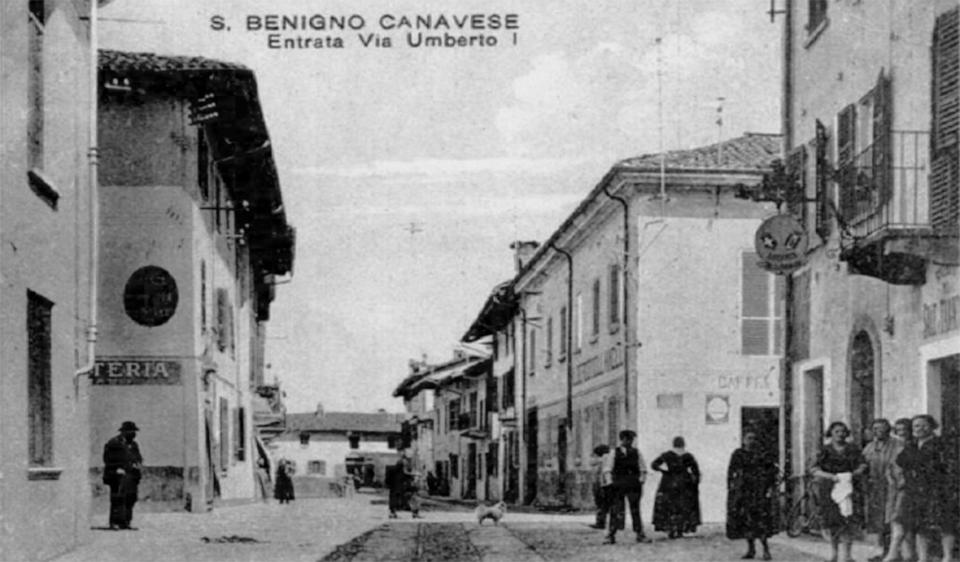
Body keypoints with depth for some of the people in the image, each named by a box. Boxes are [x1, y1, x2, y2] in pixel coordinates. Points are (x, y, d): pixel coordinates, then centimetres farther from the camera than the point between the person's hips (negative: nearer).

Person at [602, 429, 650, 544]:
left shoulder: (636, 453, 10)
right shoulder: (614, 453, 5)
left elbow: (643, 470, 14)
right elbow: (607, 470, 5)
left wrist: (641, 481, 2)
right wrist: (610, 483, -5)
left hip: (634, 485, 2)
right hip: (618, 485, -2)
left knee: (635, 510, 3)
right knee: (615, 511, -5)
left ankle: (640, 535, 7)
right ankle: (611, 536, -3)